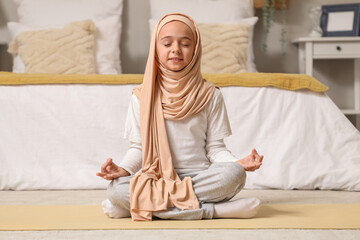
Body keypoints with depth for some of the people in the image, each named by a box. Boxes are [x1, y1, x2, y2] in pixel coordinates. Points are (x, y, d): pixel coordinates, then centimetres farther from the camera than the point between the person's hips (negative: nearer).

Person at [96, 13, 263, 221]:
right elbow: (139, 147, 7)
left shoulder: (210, 94, 5)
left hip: (199, 178, 0)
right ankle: (211, 210, -28)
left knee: (235, 174, -30)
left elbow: (215, 147, 4)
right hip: (155, 180, 0)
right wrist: (122, 168, -14)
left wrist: (239, 162, -16)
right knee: (116, 187, -30)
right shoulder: (142, 96, 5)